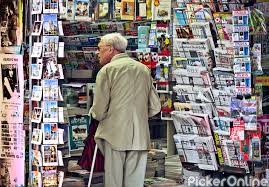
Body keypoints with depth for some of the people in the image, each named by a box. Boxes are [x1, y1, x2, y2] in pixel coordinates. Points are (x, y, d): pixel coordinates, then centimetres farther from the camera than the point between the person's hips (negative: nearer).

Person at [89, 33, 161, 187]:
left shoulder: (107, 70, -3)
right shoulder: (144, 69, 11)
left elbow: (99, 112, -7)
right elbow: (155, 108, 11)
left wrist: (93, 112, 14)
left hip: (114, 136, -4)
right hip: (140, 138, 4)